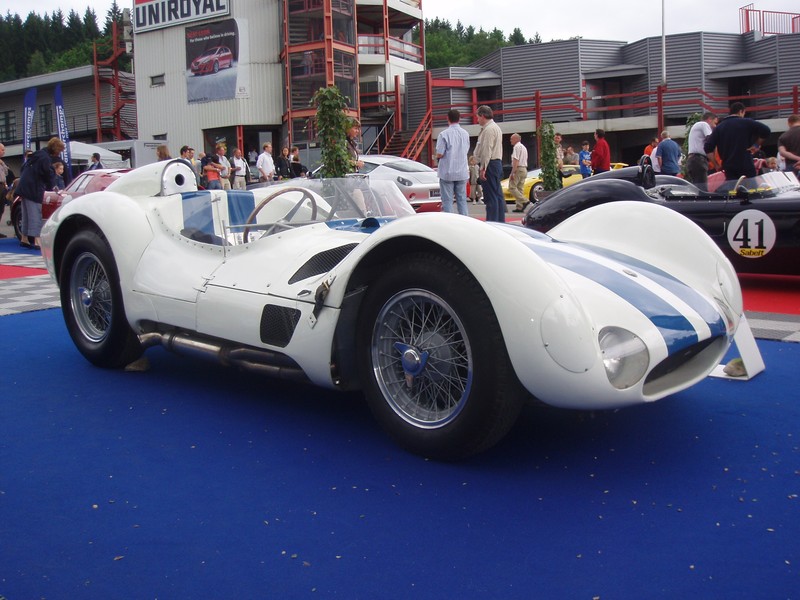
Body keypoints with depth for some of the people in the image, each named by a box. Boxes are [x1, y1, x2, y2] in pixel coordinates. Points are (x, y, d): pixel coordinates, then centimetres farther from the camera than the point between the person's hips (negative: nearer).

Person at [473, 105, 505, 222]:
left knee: (491, 196, -10)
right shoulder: (496, 127, 20)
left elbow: (487, 151, -19)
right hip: (497, 163, 11)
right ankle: (500, 221, 15)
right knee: (498, 194, 11)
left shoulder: (488, 129, -13)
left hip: (490, 164, -11)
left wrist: (483, 168, -19)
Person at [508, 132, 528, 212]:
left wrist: (512, 172, -21)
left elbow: (515, 160, -17)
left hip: (518, 169, -10)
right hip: (524, 169, 10)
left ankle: (524, 201, -22)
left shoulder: (517, 147, -8)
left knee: (512, 187, -10)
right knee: (520, 188, 7)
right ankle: (519, 207, 2)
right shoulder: (524, 147, 22)